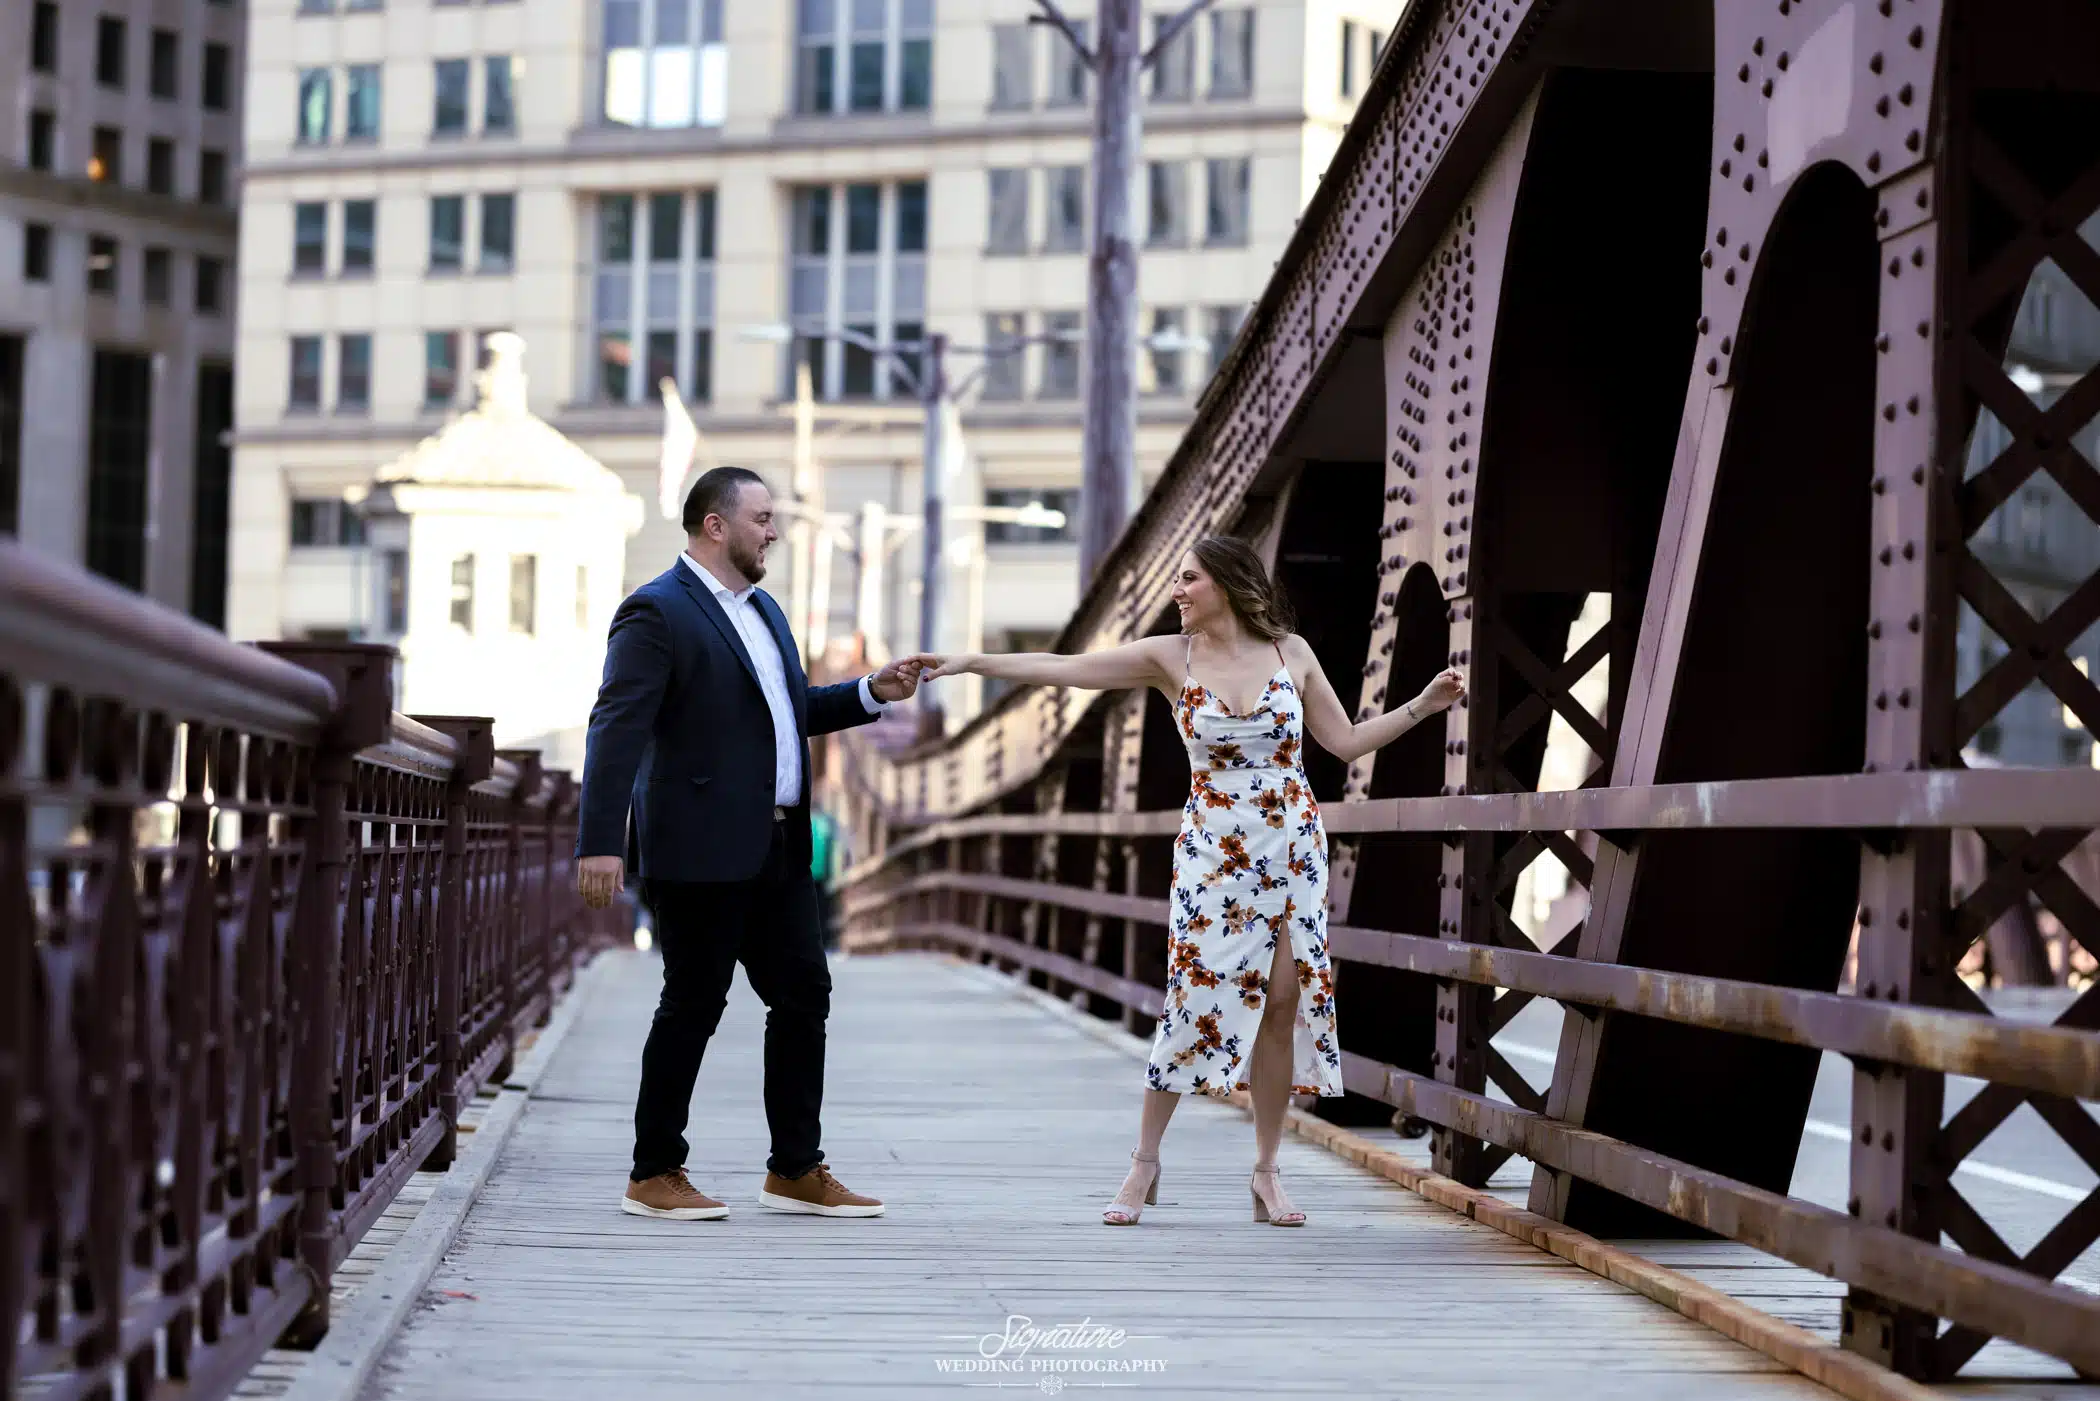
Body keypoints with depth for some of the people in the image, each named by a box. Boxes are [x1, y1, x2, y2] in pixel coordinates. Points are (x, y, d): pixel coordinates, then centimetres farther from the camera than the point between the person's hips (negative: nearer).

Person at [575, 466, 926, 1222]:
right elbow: (616, 731, -19)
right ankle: (653, 1175, 12)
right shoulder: (656, 613, -11)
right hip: (699, 849, -8)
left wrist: (871, 693, 12)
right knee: (693, 1005, -1)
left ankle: (795, 1171, 18)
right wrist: (600, 842, -27)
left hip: (776, 848, 9)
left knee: (804, 996, 9)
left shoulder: (762, 608, 18)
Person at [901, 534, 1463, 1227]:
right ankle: (1145, 1159, 7)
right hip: (1212, 851, -1)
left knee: (1284, 1002, 0)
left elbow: (1347, 741, 9)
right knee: (1193, 997, -7)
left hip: (1293, 849, 1)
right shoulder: (1170, 657, -1)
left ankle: (1266, 1173, 10)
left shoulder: (1290, 652, 3)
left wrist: (1422, 706, 1)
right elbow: (1061, 669, -6)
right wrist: (967, 662, -11)